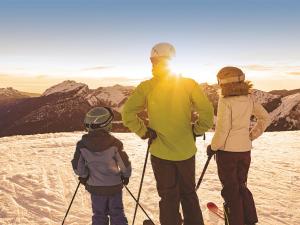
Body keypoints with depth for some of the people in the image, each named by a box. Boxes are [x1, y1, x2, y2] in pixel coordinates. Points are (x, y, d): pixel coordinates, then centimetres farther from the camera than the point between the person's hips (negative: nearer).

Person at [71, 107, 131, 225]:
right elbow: (124, 163, -9)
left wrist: (83, 176, 15)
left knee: (99, 215, 18)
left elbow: (77, 166, -4)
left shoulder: (82, 144, -11)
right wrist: (126, 175, 10)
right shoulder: (114, 143, -15)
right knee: (117, 214, 15)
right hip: (114, 185, -1)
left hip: (95, 187, 1)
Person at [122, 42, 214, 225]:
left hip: (161, 152, -2)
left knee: (169, 198, 14)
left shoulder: (146, 87, -10)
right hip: (187, 150, 2)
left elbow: (128, 114, -14)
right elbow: (207, 112, -9)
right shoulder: (189, 84, -6)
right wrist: (196, 130, 5)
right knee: (189, 194, 22)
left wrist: (144, 132, -2)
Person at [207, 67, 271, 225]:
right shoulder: (249, 100, 2)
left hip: (227, 151, -6)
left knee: (230, 190, 8)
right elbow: (265, 119, 8)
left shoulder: (225, 101, -18)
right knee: (241, 186, 22)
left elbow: (222, 129, -19)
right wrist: (252, 135, 10)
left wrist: (213, 147, -6)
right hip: (245, 150, 6)